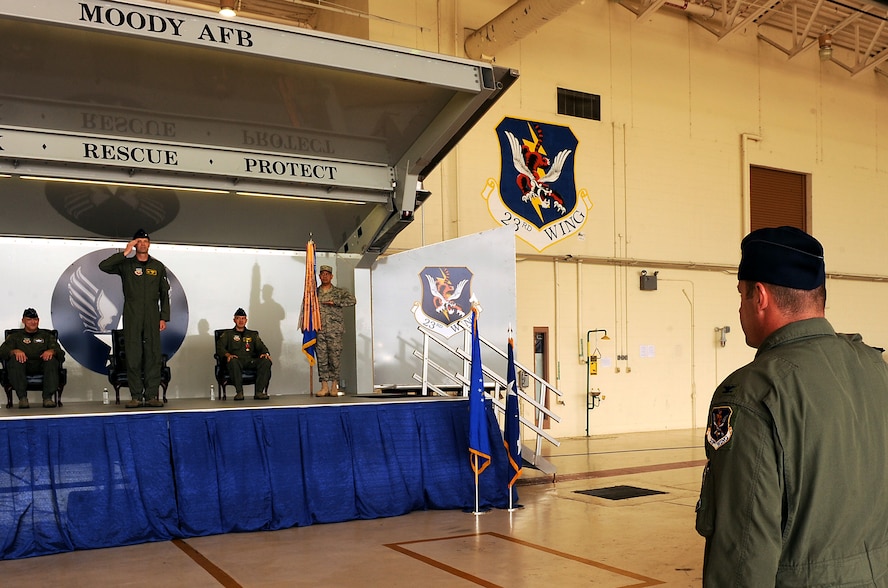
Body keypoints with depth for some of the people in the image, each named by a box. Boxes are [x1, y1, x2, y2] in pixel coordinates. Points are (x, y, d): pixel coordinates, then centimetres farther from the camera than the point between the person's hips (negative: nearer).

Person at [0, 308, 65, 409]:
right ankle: (22, 397, -35)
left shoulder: (47, 335, 26)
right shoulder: (15, 336, 25)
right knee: (15, 359, -33)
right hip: (23, 365, 0)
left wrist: (52, 351, -16)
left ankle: (48, 397, -37)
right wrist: (15, 351, -18)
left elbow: (59, 352, 10)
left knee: (52, 360, -32)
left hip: (42, 365, 0)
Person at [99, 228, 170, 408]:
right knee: (133, 356, -3)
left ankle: (151, 395, 0)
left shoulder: (158, 267, 12)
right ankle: (136, 396, 1)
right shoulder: (126, 265, 7)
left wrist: (164, 317, 5)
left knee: (153, 355, -2)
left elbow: (164, 293, 12)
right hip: (132, 317, -1)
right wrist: (125, 253, -12)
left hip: (152, 317, 1)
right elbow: (103, 266, -10)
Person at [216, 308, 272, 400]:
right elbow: (220, 347, 7)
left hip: (251, 361, 2)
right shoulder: (227, 334, 22)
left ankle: (259, 392, -32)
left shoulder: (253, 334, 30)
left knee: (266, 361, -28)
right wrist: (228, 354, -15)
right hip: (237, 360, -2)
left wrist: (265, 353, -6)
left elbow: (261, 347, 19)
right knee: (233, 361, -39)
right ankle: (239, 392, -35)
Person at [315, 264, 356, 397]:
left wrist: (335, 302, -13)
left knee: (334, 358, -3)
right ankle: (324, 387, 3)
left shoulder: (339, 292, 7)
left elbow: (352, 300, -9)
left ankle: (334, 386, 4)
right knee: (321, 359, 0)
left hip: (335, 331, -2)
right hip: (319, 331, 2)